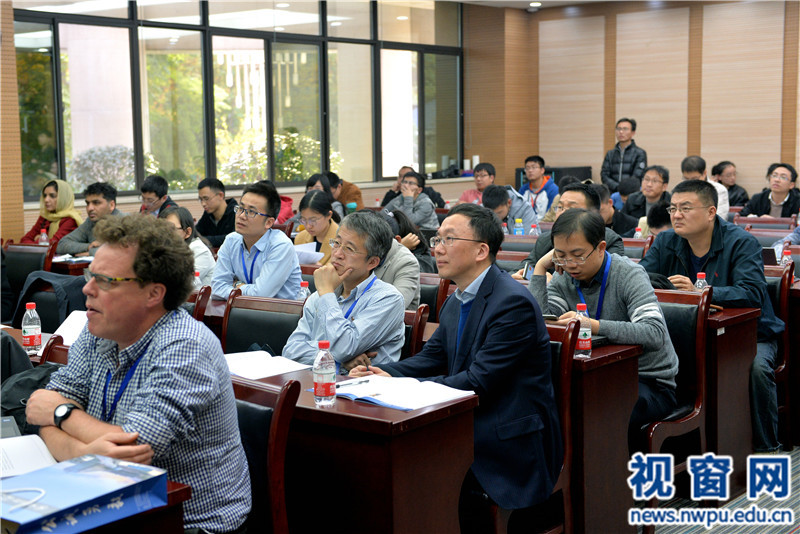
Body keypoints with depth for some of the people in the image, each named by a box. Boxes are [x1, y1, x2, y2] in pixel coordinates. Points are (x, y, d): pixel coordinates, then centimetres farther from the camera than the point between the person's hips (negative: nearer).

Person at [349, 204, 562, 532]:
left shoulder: (513, 302, -18)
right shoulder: (456, 303, 12)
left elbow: (478, 382, -22)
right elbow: (431, 358, 14)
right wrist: (386, 373, -6)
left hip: (510, 444, -8)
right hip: (469, 430, 8)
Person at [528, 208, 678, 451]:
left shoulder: (629, 275, -15)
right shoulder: (565, 279, 3)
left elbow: (655, 334, -30)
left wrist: (594, 326, -41)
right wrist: (540, 269, -9)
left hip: (650, 383, -5)